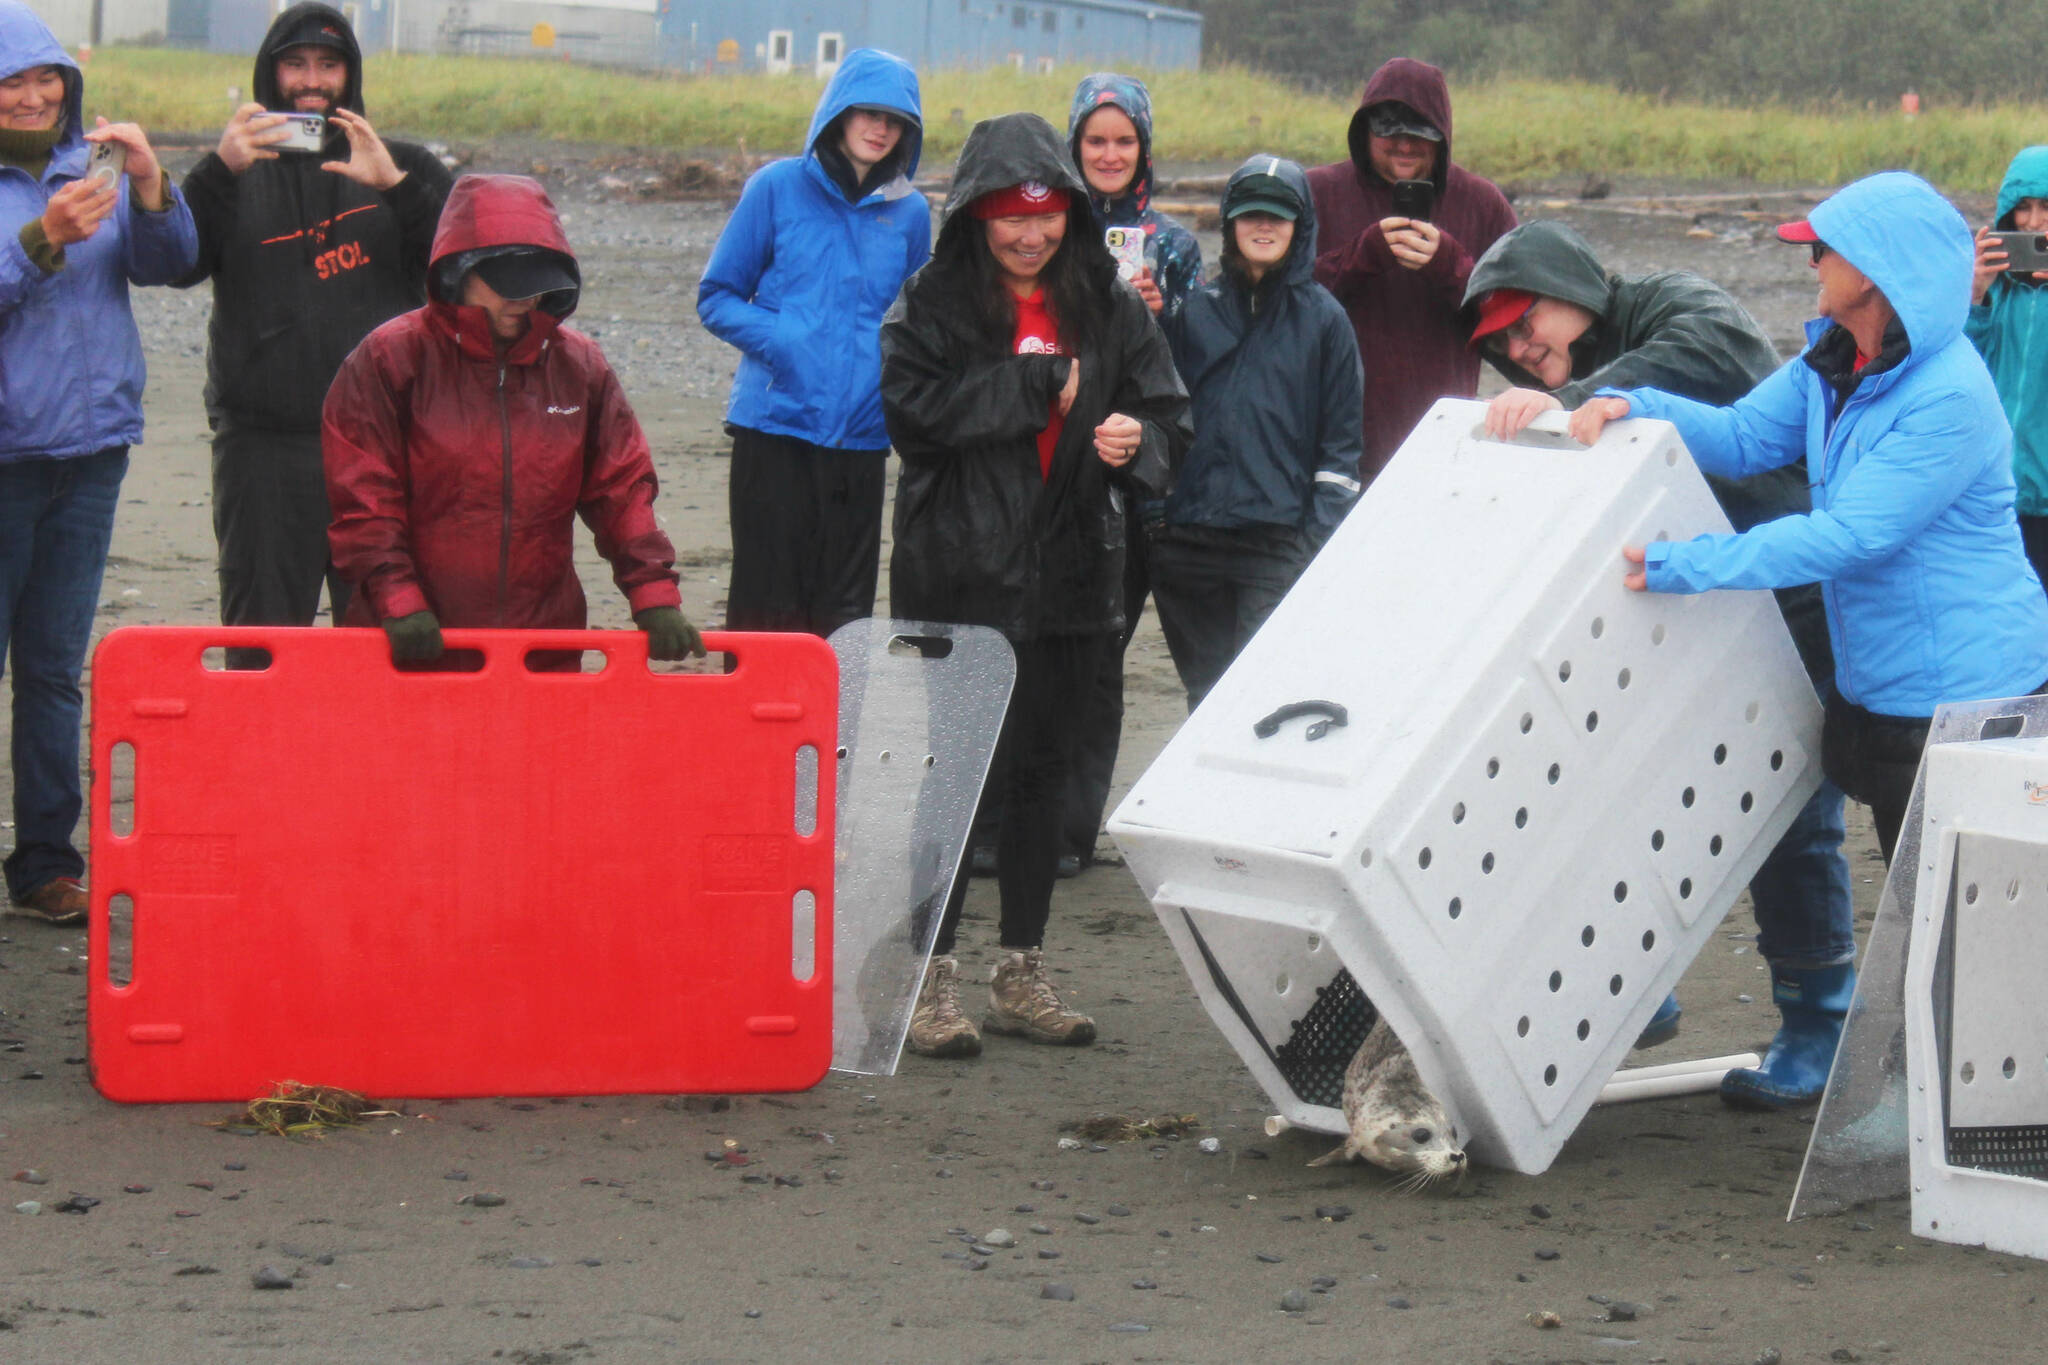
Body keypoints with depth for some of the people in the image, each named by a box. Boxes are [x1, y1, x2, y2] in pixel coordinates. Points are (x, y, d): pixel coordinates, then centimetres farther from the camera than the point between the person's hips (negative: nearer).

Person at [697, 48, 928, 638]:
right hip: (775, 426, -3)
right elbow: (717, 297, 4)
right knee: (766, 601, -2)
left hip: (861, 433, 3)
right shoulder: (779, 188, 1)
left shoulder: (909, 212, 9)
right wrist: (780, 340, -13)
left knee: (844, 612, 3)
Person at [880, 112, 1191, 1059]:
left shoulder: (1109, 306, 6)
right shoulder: (933, 304, -5)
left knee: (1039, 772, 12)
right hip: (956, 574, -4)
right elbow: (915, 412, -17)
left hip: (1068, 576, 4)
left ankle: (1021, 975, 22)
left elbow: (1165, 412, 7)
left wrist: (1137, 440, -16)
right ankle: (933, 979, 6)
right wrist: (1041, 388, -16)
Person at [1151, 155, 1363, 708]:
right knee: (1205, 689, 6)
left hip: (1280, 541, -3)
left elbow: (1342, 442, 4)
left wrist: (1324, 538, -4)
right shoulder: (1197, 310, 13)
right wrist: (1155, 512, 5)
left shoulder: (1322, 318, 6)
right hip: (1191, 533, 3)